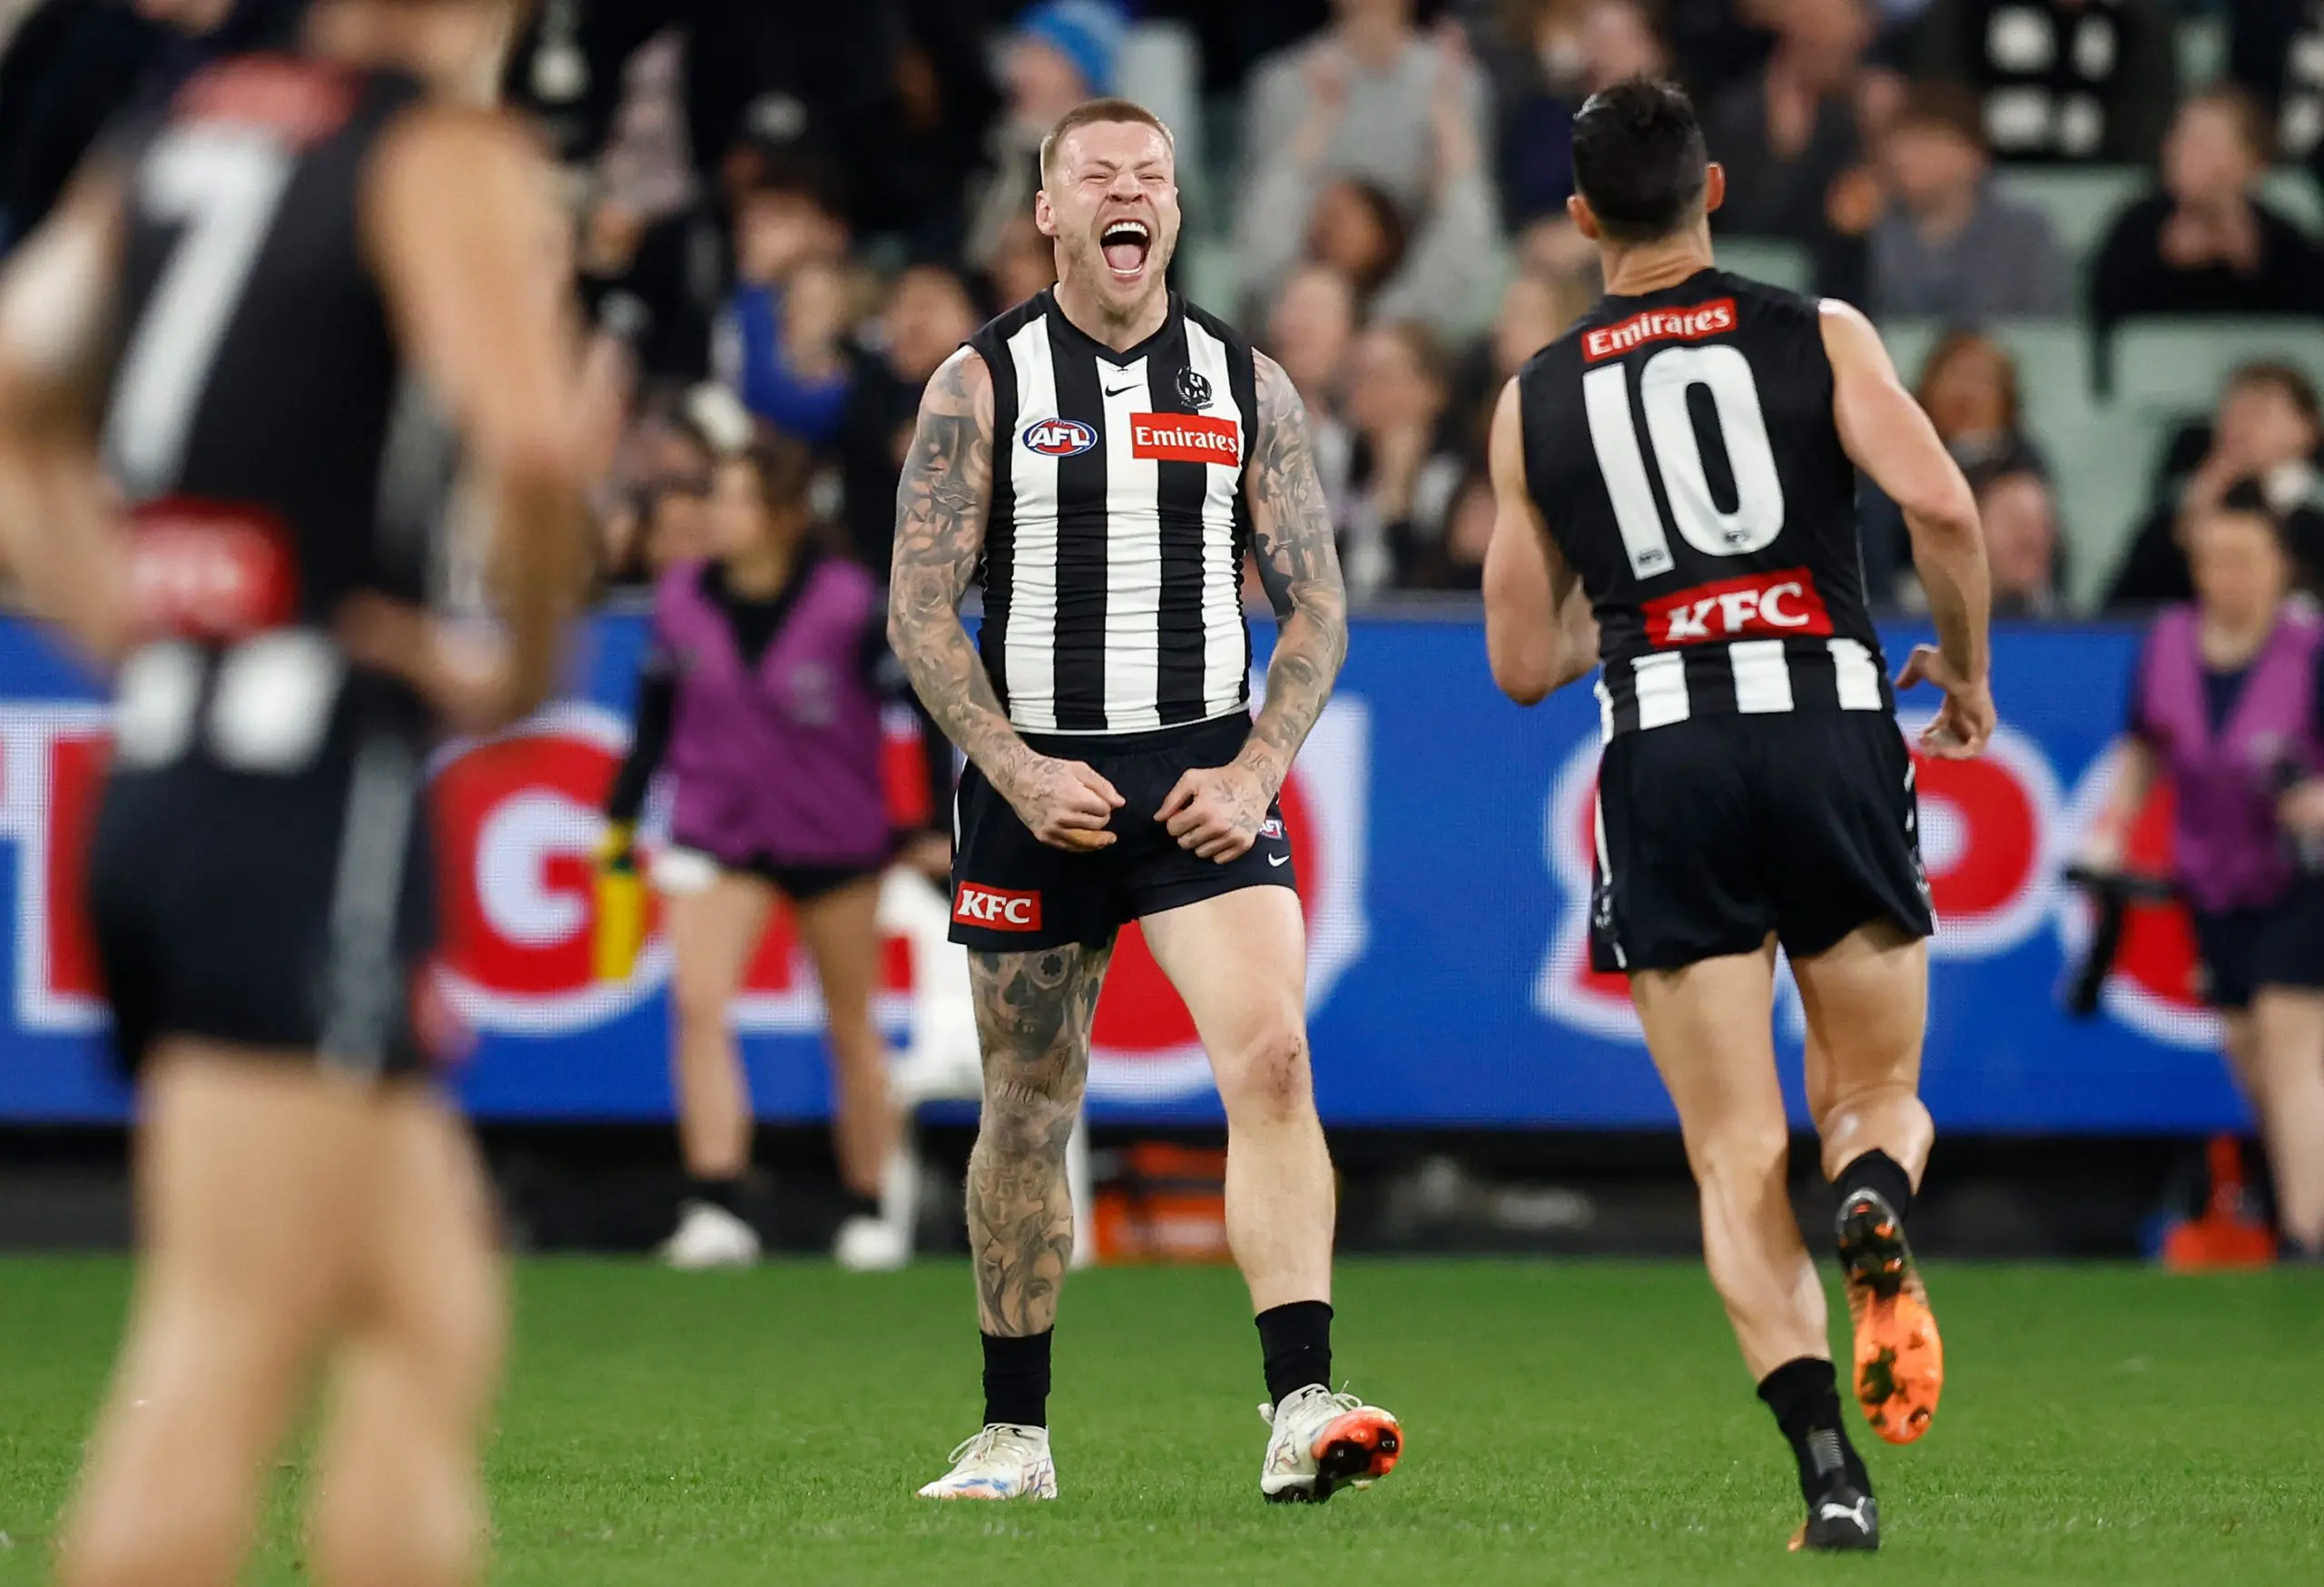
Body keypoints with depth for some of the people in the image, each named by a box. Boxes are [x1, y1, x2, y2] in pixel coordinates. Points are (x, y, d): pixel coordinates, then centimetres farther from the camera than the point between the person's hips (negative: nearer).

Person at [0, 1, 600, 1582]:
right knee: (222, 1369, -10)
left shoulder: (172, 135, 16)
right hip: (311, 791, -8)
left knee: (432, 1322, 15)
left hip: (163, 781, 8)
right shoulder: (451, 152, -6)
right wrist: (521, 671, -4)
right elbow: (534, 438, -21)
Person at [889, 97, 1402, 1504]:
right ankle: (1016, 1434, 20)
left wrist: (1256, 771, -7)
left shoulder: (1246, 385, 6)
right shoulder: (983, 384, 1)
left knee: (1272, 1057, -19)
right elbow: (920, 608, -1)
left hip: (1205, 778, 0)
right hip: (1035, 781, 0)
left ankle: (1302, 1411, -26)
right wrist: (1021, 772, -12)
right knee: (1030, 1108, 7)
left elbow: (1317, 606, 7)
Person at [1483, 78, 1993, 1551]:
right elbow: (1941, 504, -10)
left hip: (1663, 762, 1)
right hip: (1831, 726, -1)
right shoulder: (1818, 334, 5)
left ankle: (1830, 1468, -14)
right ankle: (1878, 1203, -22)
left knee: (1738, 1161, 3)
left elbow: (1523, 660, 14)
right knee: (1879, 1093, 15)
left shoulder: (1537, 400, 11)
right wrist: (1966, 662, 7)